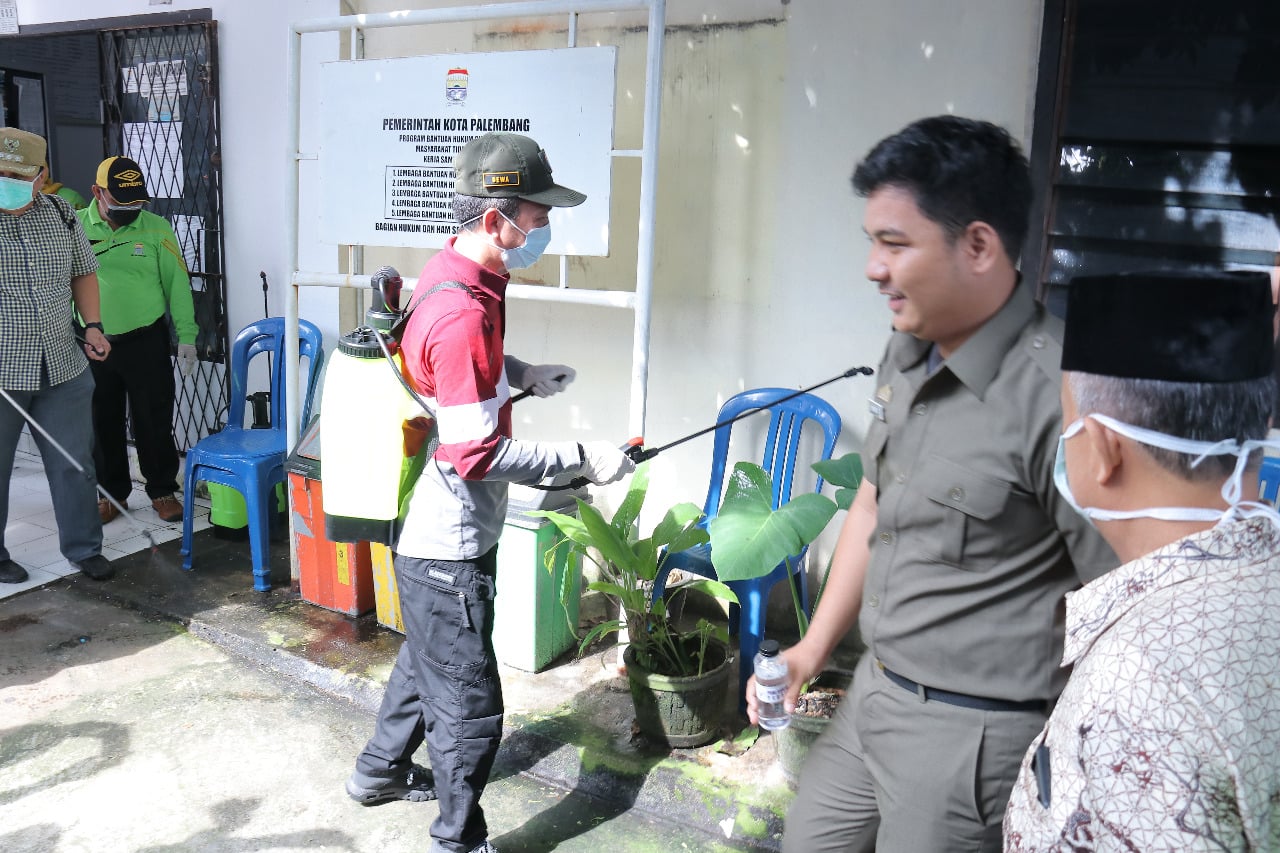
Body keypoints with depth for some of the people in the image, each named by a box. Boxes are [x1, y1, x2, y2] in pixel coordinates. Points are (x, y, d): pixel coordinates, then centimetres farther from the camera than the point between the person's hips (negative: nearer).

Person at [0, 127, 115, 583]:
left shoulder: (60, 215, 5)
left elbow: (83, 273, 17)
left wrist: (92, 326, 5)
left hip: (61, 368, 4)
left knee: (74, 462, 10)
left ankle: (84, 547, 25)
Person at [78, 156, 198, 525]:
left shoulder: (157, 229, -3)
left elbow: (178, 283, 0)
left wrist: (186, 336, -4)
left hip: (146, 342, -1)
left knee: (154, 420, 5)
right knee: (102, 422, 12)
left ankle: (163, 490, 20)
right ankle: (112, 491, 28)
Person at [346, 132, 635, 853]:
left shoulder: (453, 274, 3)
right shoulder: (463, 313, -29)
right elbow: (476, 456, -28)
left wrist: (519, 374, 8)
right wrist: (579, 459, -22)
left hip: (429, 531, 11)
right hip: (449, 548, -11)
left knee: (426, 655, 29)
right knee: (469, 706, 6)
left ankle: (381, 771, 50)